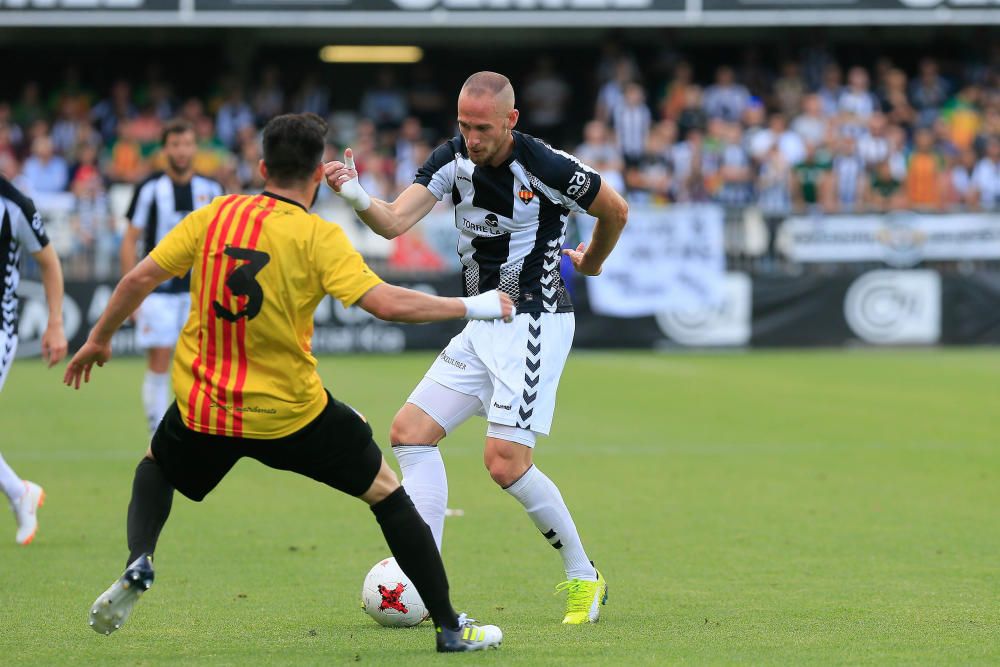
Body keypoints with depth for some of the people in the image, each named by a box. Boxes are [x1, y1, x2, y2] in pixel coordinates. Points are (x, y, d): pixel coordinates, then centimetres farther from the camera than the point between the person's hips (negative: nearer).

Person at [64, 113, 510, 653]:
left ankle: (138, 563, 4)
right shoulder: (319, 237, -11)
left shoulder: (215, 215, 0)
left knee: (156, 468, 34)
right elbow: (386, 303, -20)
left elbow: (140, 279, 1)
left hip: (202, 409, 3)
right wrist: (471, 307, -8)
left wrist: (99, 339, 16)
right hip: (292, 415, -3)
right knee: (387, 492, 14)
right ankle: (451, 628, 14)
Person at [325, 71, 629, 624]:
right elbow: (395, 221, -14)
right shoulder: (452, 160, -3)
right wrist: (356, 196, -35)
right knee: (410, 431, -1)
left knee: (505, 461, -15)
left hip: (535, 323, -7)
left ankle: (583, 578, 4)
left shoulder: (547, 168, -19)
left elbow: (614, 210, -1)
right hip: (482, 325, 7)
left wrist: (590, 263, 17)